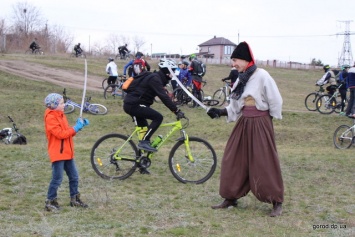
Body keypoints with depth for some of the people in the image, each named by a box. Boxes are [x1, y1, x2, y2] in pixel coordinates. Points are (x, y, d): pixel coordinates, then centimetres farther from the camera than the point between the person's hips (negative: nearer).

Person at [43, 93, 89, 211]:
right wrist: (75, 128, -16)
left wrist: (79, 125, 0)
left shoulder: (60, 115, 15)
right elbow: (60, 134, -22)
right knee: (57, 179, -6)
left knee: (74, 177, 13)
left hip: (67, 152, 9)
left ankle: (74, 199, 24)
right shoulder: (50, 117, -14)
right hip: (57, 153, -9)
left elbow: (68, 132, 13)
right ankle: (50, 201, 4)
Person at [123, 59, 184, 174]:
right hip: (134, 105, -10)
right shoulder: (154, 79, -16)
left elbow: (164, 96, 23)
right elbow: (164, 97, -26)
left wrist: (176, 109, 19)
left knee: (145, 131, 12)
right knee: (158, 117, -20)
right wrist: (177, 111, -29)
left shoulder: (155, 78, 16)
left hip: (132, 105, 10)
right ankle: (144, 142, -15)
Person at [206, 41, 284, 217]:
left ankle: (276, 202, 7)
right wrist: (220, 112, -3)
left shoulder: (262, 76, -14)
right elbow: (235, 107, 11)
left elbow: (275, 100, -11)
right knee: (233, 160, 8)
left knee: (264, 163, -4)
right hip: (243, 123, 8)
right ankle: (231, 198, 21)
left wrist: (269, 119, -2)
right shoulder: (241, 79, 10)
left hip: (260, 124, -7)